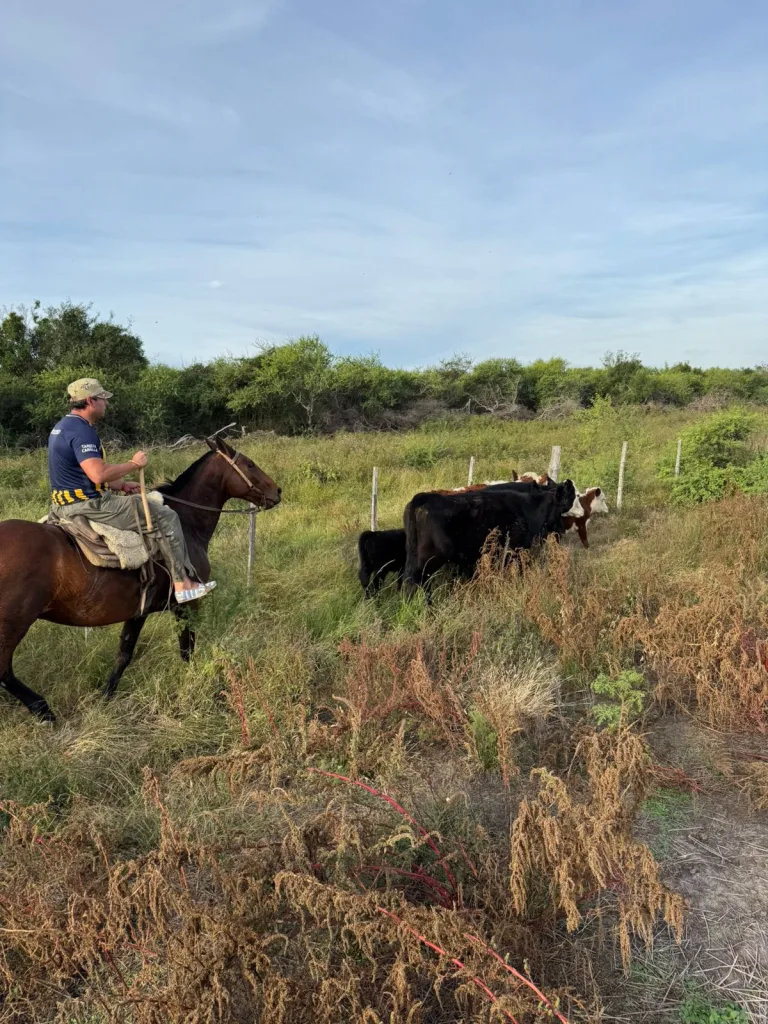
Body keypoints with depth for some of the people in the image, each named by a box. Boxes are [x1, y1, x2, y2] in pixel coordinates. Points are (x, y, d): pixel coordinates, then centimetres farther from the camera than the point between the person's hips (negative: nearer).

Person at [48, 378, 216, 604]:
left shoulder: (62, 427, 14)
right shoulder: (81, 431, -20)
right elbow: (99, 474, -31)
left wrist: (121, 485, 14)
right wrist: (134, 464, -16)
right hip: (88, 506, -11)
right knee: (166, 516, -4)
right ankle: (182, 584, 1)